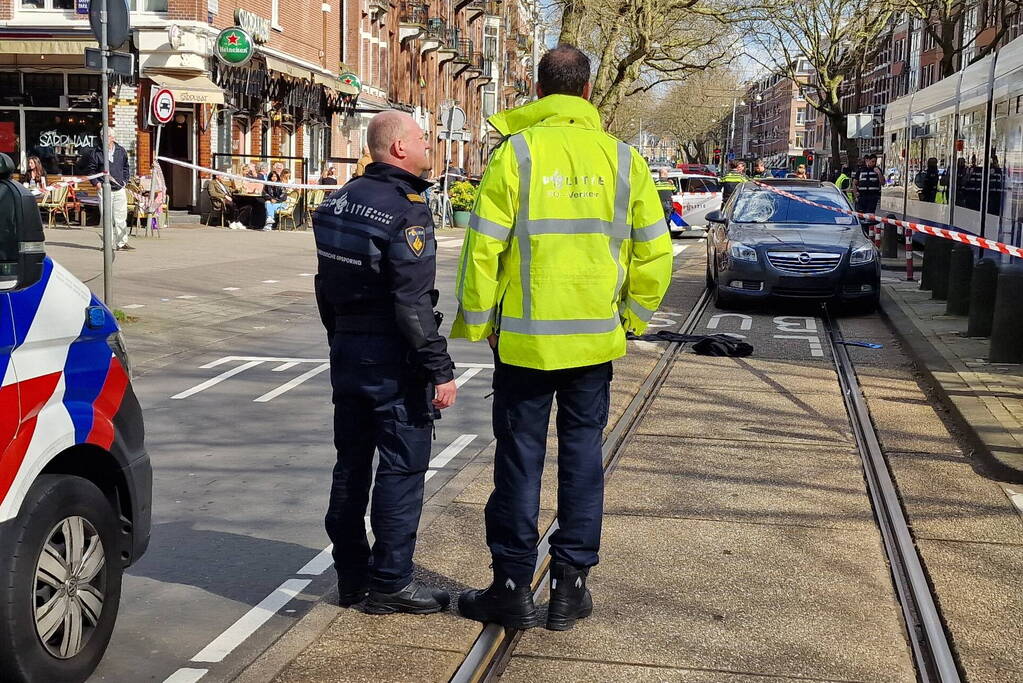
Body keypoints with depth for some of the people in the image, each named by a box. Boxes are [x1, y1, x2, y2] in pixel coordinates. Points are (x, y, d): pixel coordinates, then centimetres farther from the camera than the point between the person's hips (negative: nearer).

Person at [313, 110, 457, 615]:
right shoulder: (405, 210, -16)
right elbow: (413, 304, -22)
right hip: (392, 361, -9)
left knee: (351, 464, 14)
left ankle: (351, 575, 23)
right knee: (402, 468, 0)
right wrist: (440, 370, -19)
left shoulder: (339, 202, 10)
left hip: (346, 352, 9)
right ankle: (390, 583, 4)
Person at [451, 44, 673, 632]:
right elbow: (656, 254, 4)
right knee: (583, 456, 11)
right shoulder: (622, 158, 2)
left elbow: (484, 248, -10)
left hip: (525, 339, -2)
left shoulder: (516, 152, -7)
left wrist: (477, 322, 1)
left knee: (520, 459, 6)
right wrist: (630, 318, 15)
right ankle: (571, 586, 16)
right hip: (596, 340, 3)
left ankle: (513, 588, 13)